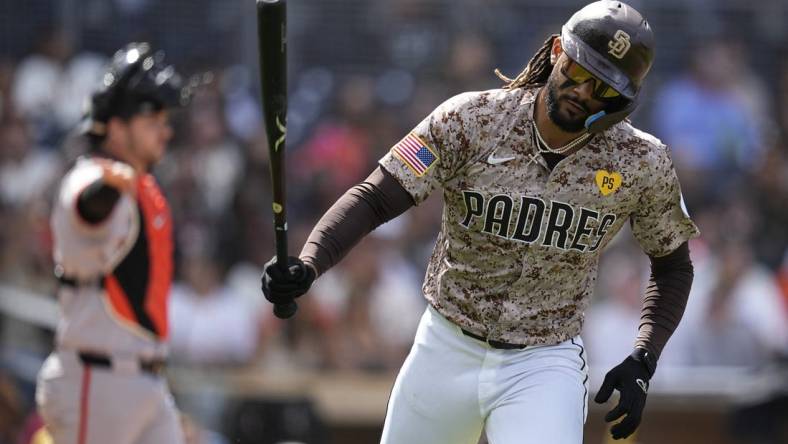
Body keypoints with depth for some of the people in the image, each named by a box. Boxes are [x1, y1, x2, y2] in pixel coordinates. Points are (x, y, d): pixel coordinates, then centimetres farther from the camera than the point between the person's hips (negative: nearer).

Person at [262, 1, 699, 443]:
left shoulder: (642, 165, -9)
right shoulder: (471, 120, -13)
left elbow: (672, 264, 6)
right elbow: (374, 199, -17)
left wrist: (641, 364, -7)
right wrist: (307, 265, -34)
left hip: (545, 365, -1)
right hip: (446, 352, 1)